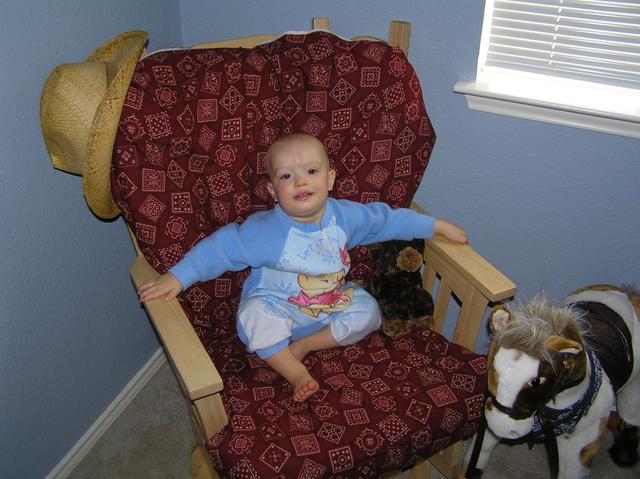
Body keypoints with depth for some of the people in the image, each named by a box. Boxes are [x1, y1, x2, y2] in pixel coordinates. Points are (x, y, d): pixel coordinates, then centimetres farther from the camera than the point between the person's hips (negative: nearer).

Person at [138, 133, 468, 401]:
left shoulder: (345, 216, -12)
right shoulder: (265, 230, -25)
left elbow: (387, 219, -1)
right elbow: (222, 247, -25)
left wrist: (438, 226, 5)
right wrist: (177, 277, -35)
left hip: (332, 304, 5)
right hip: (277, 307, -4)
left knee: (367, 310, -12)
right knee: (255, 317, -32)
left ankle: (304, 345, -7)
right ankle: (297, 374, -16)